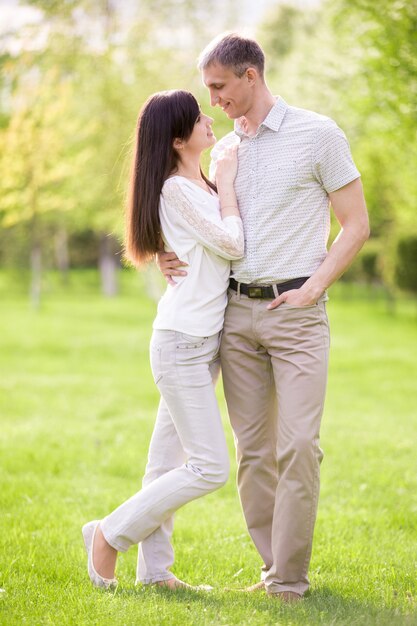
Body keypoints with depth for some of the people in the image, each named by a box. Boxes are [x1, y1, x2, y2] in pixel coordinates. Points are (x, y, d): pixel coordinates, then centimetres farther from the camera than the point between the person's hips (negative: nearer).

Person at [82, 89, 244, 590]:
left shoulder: (202, 186, 13)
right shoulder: (175, 189, -15)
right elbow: (232, 245, -16)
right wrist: (226, 183, -7)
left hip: (205, 340, 9)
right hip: (182, 342, -9)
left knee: (169, 461, 10)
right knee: (210, 467, -9)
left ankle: (154, 568, 15)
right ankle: (110, 535, 3)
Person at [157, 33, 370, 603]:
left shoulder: (318, 135, -2)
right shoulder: (224, 150, 14)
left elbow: (356, 226, -2)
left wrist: (312, 289, -11)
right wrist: (174, 255, 4)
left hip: (297, 313, -5)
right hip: (237, 312, 6)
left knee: (298, 446, -10)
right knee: (253, 449, 5)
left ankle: (289, 580, -5)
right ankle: (274, 566, 14)